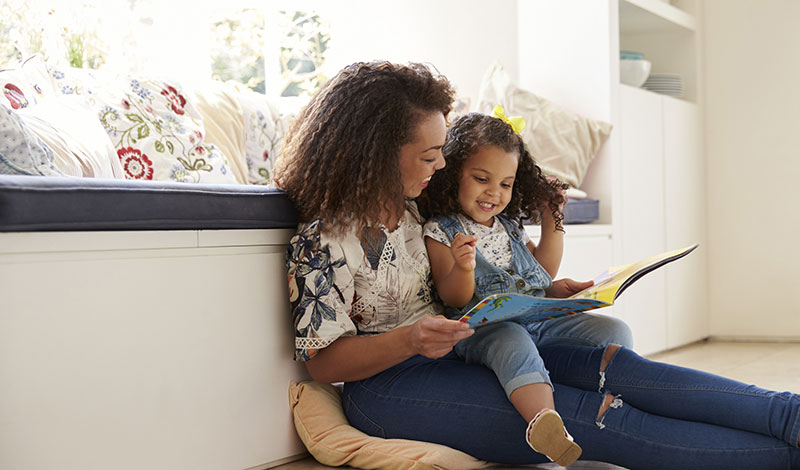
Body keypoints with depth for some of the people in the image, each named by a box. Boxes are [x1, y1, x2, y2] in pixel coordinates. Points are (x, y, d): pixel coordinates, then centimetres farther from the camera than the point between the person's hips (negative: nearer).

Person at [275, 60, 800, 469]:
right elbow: (324, 361, -14)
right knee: (599, 416, -24)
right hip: (389, 382, -8)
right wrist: (411, 340, -29)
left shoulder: (407, 207, 10)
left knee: (614, 364, -16)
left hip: (452, 347, 8)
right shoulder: (322, 241, -14)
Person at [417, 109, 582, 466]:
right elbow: (453, 299, -6)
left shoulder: (508, 226, 21)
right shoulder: (440, 233, 1)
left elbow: (544, 272, 29)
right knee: (513, 342, -41)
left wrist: (551, 223, 21)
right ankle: (544, 420, -64)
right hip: (479, 327, -8)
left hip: (535, 319, 8)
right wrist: (462, 268, -28)